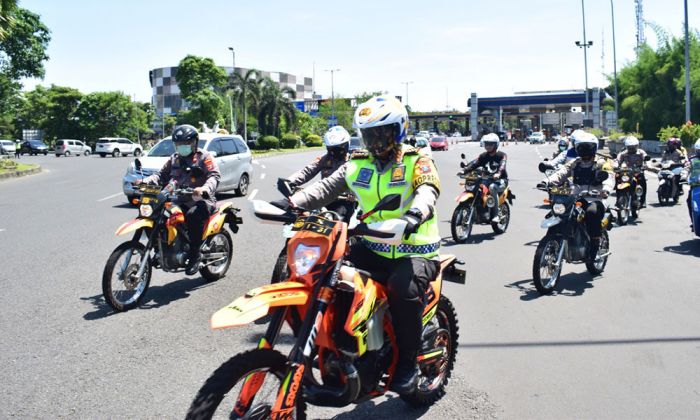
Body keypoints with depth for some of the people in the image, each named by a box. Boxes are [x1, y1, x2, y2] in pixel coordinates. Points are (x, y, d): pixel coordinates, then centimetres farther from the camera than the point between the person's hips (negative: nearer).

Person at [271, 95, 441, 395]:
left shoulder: (417, 162, -3)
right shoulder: (358, 164, 11)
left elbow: (428, 189, -23)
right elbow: (327, 187, 1)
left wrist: (414, 214, -46)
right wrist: (293, 203, -16)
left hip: (415, 250, -5)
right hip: (373, 248, 5)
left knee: (404, 289, -33)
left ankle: (408, 360, -9)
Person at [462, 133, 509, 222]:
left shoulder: (501, 155, 0)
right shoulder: (483, 156, 14)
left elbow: (502, 165, -20)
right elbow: (474, 163, -1)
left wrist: (498, 173, -42)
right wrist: (465, 170, -20)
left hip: (501, 180, -5)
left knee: (492, 187, -38)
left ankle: (496, 214, -34)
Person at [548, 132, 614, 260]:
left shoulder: (601, 164, 3)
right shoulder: (574, 163, 16)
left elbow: (609, 177, -14)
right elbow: (561, 173, 2)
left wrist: (606, 189, -38)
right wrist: (548, 182, -19)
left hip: (595, 200, -4)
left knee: (592, 213, -36)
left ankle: (594, 244, -24)